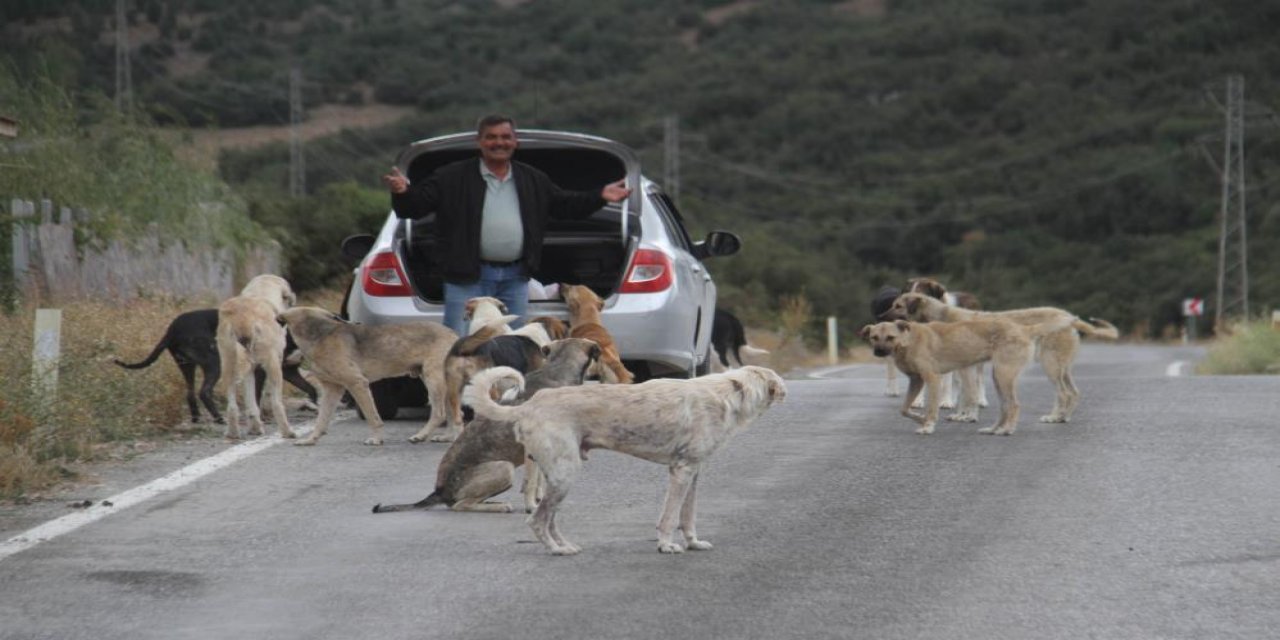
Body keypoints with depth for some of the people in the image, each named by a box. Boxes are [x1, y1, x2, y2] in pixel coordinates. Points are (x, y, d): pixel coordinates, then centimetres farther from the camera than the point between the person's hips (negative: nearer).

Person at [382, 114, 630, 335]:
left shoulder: (534, 180, 15)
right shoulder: (453, 178, 0)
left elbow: (566, 205, 20)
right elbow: (416, 206, -3)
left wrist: (600, 197, 7)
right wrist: (404, 193, -25)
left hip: (515, 280, 4)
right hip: (468, 279, -4)